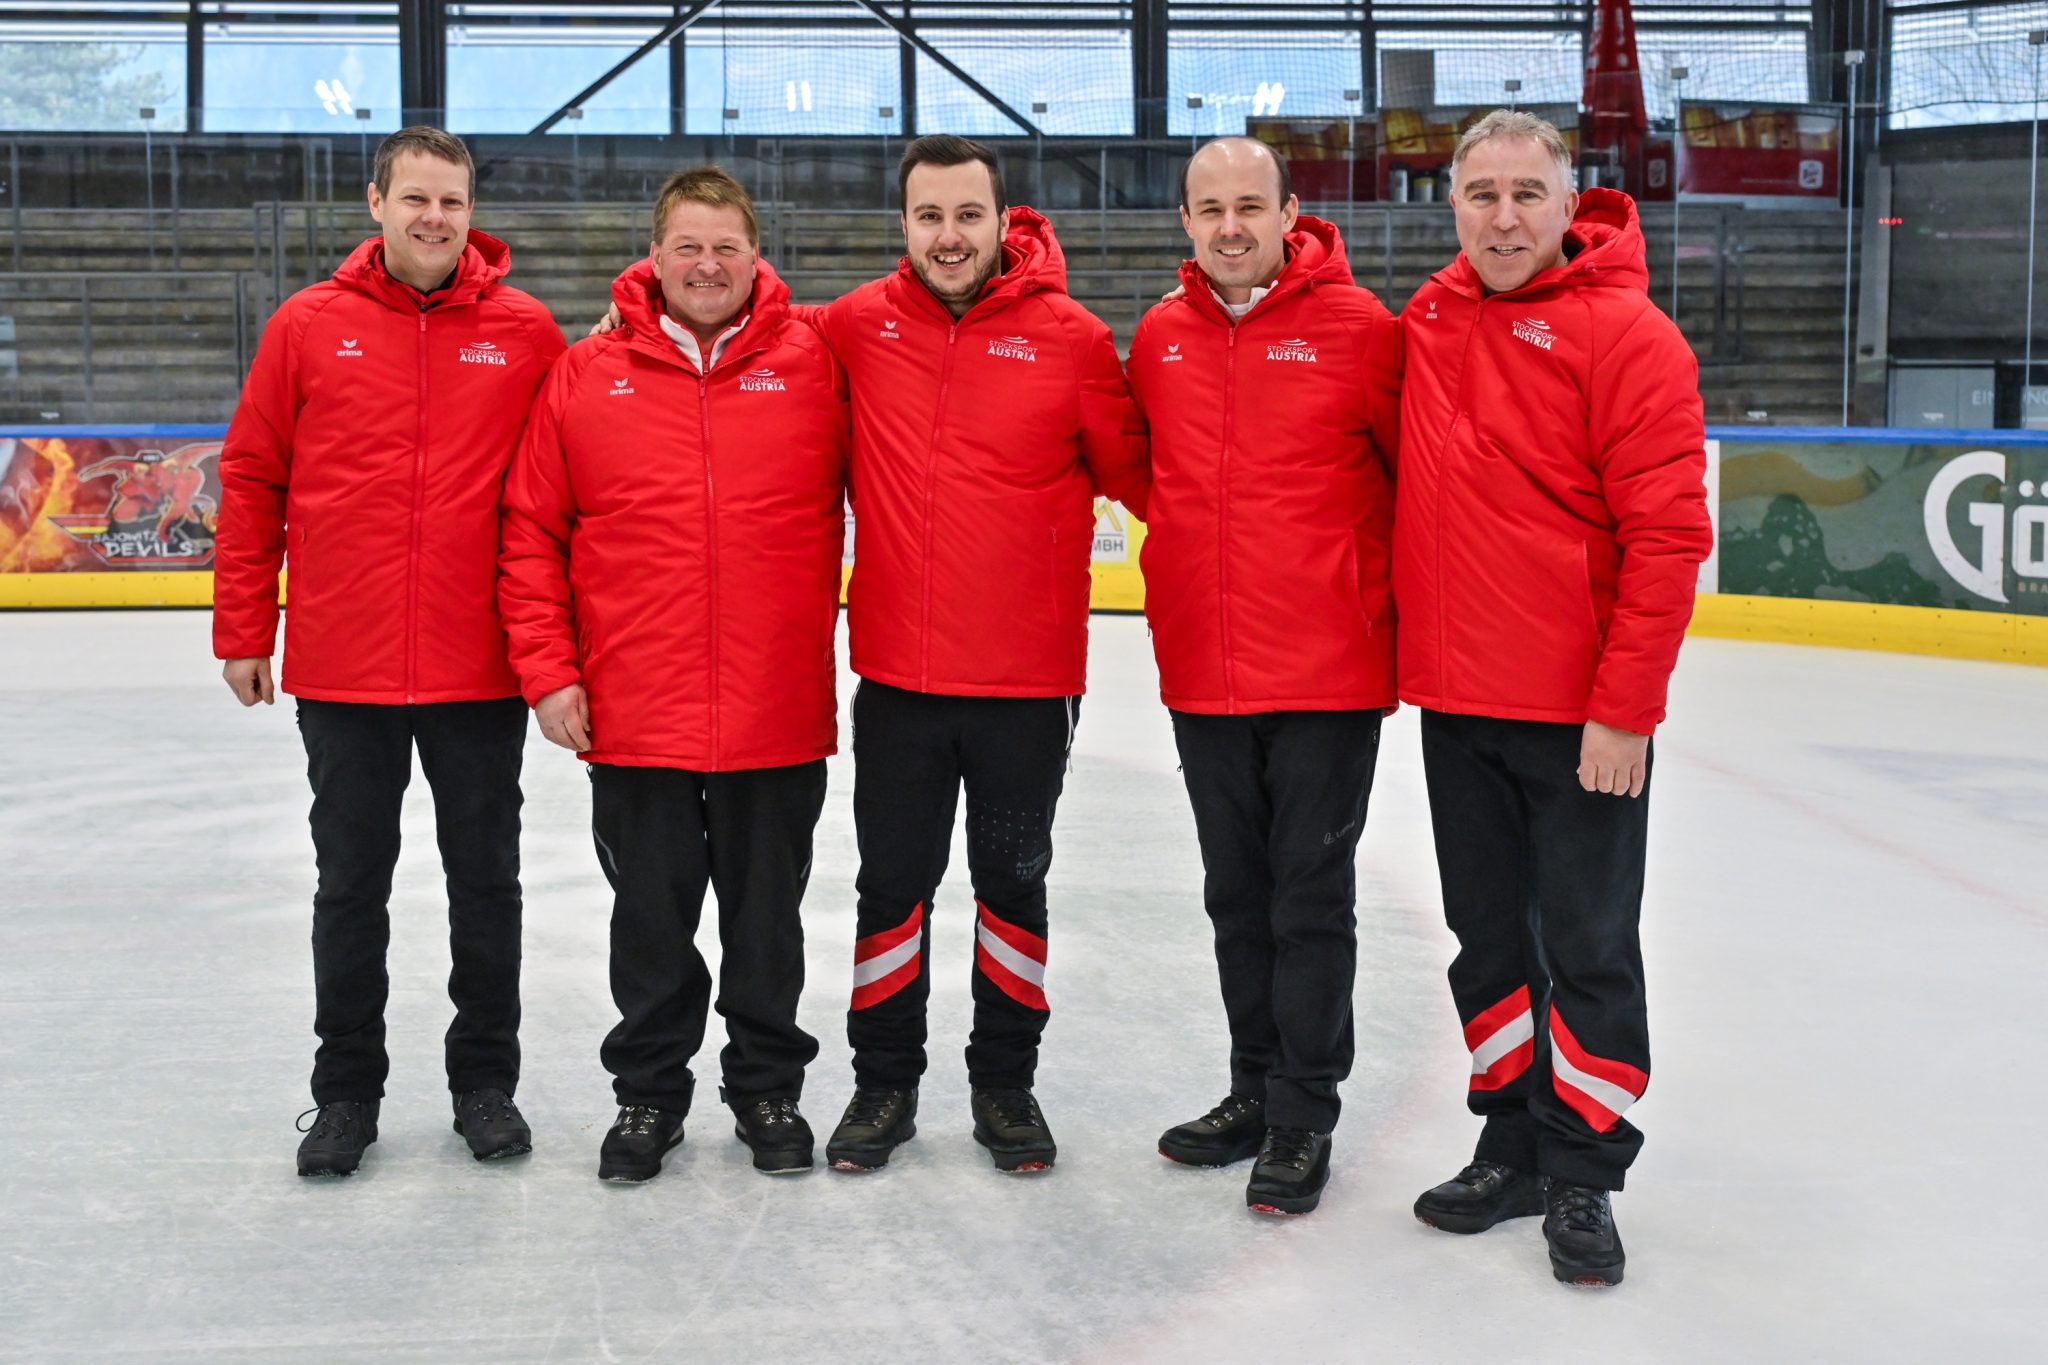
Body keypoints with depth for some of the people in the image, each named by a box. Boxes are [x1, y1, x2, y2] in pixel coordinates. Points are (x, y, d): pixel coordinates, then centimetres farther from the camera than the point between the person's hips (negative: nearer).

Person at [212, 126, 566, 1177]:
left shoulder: (525, 332, 0)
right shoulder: (308, 327, 1)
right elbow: (251, 482, 4)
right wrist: (243, 632, 3)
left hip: (481, 671, 0)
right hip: (341, 670, 0)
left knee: (485, 880, 11)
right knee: (350, 884, 11)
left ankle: (485, 1080, 27)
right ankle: (345, 1091, 25)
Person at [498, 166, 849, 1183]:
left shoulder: (814, 366, 1)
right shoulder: (585, 376, 1)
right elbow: (530, 533, 3)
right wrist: (548, 670, -3)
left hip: (779, 714, 0)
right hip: (634, 716, 0)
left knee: (766, 916, 13)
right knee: (651, 918, 12)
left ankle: (767, 1087, 31)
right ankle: (648, 1092, 30)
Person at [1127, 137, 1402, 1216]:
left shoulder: (1358, 327, -9)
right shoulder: (1160, 337, 5)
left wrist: (1391, 595, -2)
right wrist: (1182, 569, 12)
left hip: (1329, 672, -5)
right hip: (1200, 675, 5)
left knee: (1311, 897, 2)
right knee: (1237, 896, 16)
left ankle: (1303, 1118, 15)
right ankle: (1256, 1089, 31)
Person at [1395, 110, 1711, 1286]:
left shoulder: (1625, 335, -12)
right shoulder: (1431, 319, 7)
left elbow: (1669, 535, -15)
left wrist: (1624, 708, -17)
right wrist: (1411, 650, 11)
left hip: (1583, 717, -6)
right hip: (1454, 702, 6)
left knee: (1589, 951, 5)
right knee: (1491, 938, 15)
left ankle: (1584, 1175, 19)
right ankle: (1512, 1148, 30)